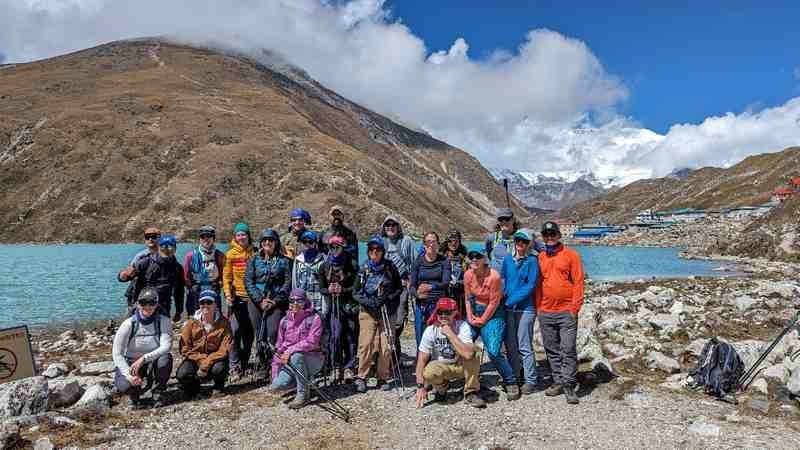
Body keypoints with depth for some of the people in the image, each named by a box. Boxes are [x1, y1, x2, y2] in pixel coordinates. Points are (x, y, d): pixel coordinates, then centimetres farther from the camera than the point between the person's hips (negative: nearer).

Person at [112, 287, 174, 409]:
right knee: (124, 386, -31)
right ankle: (134, 393, 10)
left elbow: (166, 346, -26)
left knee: (166, 358, -33)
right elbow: (117, 353, -14)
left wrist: (143, 359, -37)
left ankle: (158, 392, -6)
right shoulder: (129, 324, -14)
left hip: (152, 364, 0)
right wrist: (129, 375, -25)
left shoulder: (164, 321, -14)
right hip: (129, 363, 0)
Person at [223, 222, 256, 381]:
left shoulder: (254, 253, 6)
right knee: (235, 332, -9)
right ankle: (235, 367, -3)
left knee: (251, 332, 8)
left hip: (252, 297, 2)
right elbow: (226, 277, 1)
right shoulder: (230, 254, 3)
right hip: (236, 297, -2)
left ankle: (244, 364, 22)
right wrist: (228, 294, -11)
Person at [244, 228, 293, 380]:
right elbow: (248, 282, 3)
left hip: (277, 303, -2)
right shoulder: (253, 260, 12)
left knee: (273, 333, -13)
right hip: (257, 302, 2)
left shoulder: (284, 261, 7)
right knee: (260, 335, 1)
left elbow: (288, 283, 1)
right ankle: (261, 366, 11)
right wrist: (260, 300, -8)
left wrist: (276, 301, -10)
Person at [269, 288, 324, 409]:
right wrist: (275, 373, 6)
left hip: (313, 359, -4)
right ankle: (305, 380, 13)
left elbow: (311, 342, -22)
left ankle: (303, 395, -18)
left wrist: (290, 351, -28)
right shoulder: (285, 321, 5)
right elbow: (279, 347, 10)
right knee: (276, 386, -17)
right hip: (290, 363, 5)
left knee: (297, 355, -36)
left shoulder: (314, 318, -10)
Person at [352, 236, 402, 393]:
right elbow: (356, 293, 5)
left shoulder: (390, 268, 3)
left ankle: (384, 378, 13)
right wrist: (368, 301, -12)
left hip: (387, 312, 0)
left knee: (386, 347, -1)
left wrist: (387, 298, -10)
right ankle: (361, 377, 5)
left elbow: (399, 288, 8)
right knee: (365, 345, -8)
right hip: (368, 313, 0)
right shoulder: (363, 269, 3)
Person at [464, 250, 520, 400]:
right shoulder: (468, 275, -4)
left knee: (493, 352, -14)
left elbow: (493, 303, -15)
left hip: (492, 313, -6)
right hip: (475, 311, 6)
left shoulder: (494, 276, -21)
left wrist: (482, 320, -9)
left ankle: (511, 383, 6)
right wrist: (470, 317, -1)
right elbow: (468, 298, 7)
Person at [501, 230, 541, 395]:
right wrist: (503, 294, -6)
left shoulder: (532, 261, -4)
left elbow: (531, 285, -10)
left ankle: (531, 381, 9)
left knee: (525, 346, -2)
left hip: (525, 308, -5)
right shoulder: (507, 260, 11)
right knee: (510, 346, 11)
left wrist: (513, 299, -14)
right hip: (508, 308, 5)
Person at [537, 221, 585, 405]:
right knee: (552, 350, 10)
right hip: (545, 312, 4)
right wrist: (538, 306, 8)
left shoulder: (570, 255, 0)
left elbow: (578, 282, -3)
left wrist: (575, 306, -9)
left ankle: (569, 386, 2)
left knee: (568, 350, -5)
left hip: (566, 312, -4)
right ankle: (558, 382, 21)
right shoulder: (540, 257, 10)